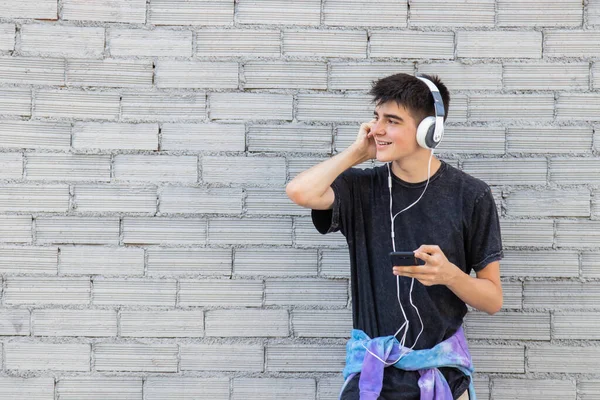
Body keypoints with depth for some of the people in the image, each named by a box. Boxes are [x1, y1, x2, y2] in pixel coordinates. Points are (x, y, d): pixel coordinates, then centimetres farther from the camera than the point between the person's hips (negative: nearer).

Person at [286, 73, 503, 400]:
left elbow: (493, 300, -3)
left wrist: (449, 274, -23)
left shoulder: (471, 196, -7)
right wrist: (358, 152, -10)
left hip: (442, 371, -1)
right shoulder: (362, 187, -2)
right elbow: (300, 192, -24)